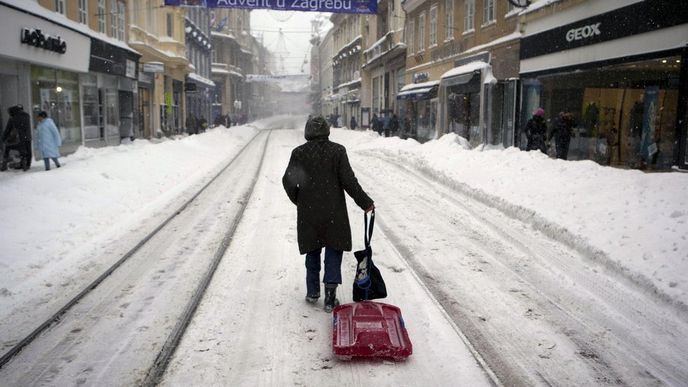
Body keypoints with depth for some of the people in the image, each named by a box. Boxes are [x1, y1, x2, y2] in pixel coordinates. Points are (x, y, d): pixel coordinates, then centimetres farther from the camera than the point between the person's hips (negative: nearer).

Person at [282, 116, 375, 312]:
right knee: (333, 252, 8)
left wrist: (298, 200, 17)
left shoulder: (299, 153, -2)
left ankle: (312, 291, 25)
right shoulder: (337, 151, -8)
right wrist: (365, 202, -1)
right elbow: (349, 181, -11)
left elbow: (288, 181, -1)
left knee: (312, 251, 19)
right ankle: (330, 297, 4)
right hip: (333, 212, -2)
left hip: (308, 212, 2)